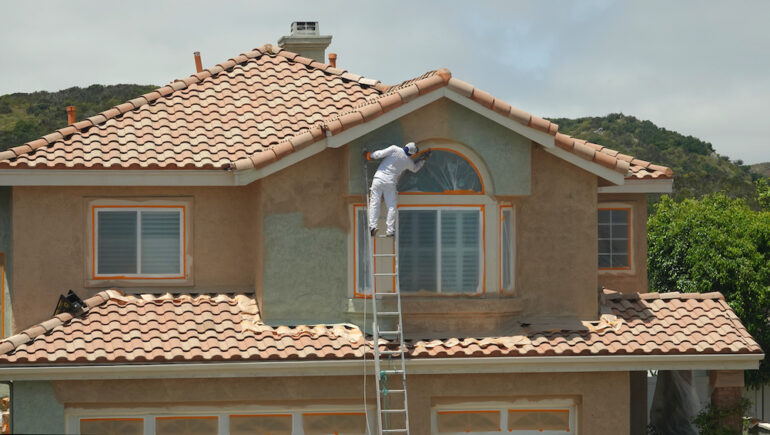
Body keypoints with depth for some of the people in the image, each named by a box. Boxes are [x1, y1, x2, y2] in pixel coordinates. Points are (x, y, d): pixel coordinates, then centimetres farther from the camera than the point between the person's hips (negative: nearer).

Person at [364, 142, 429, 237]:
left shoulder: (394, 149, -5)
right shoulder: (409, 161, 7)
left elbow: (380, 154, -9)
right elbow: (415, 168, 30)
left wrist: (369, 155, 8)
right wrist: (423, 159, 43)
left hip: (379, 178, -1)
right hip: (391, 183, 1)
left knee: (374, 203, -2)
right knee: (391, 206, 7)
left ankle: (372, 226, -14)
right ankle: (390, 230, 0)